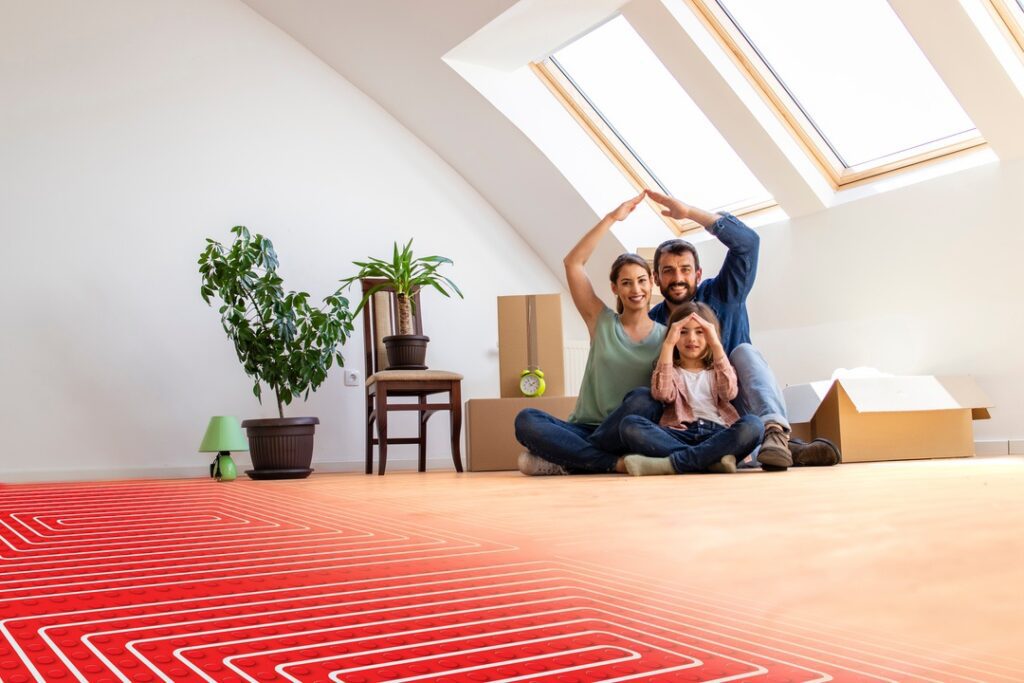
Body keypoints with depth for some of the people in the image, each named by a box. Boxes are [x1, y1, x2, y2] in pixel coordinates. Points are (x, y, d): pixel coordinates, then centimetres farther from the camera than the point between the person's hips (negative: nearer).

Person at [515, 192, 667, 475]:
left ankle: (564, 460, -23)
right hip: (586, 430, 1)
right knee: (526, 420, -25)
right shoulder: (601, 322, 10)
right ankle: (615, 463, -29)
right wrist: (611, 218, 1)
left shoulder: (665, 336, 8)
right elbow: (572, 263, 2)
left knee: (641, 398, -35)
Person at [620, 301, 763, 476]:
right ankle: (712, 459, -36)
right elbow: (662, 394, -4)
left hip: (718, 436, 1)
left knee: (753, 424, -31)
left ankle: (670, 463, -35)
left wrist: (716, 345, -7)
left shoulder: (718, 368, 24)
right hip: (680, 437, 0)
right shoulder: (670, 370, 22)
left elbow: (729, 393, -2)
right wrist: (668, 344, -7)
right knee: (629, 424, -26)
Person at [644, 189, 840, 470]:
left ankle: (774, 430, -51)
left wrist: (690, 212, -22)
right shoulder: (651, 323, 4)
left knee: (744, 351, -25)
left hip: (739, 409, -1)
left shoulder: (722, 296, 1)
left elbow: (747, 241, -15)